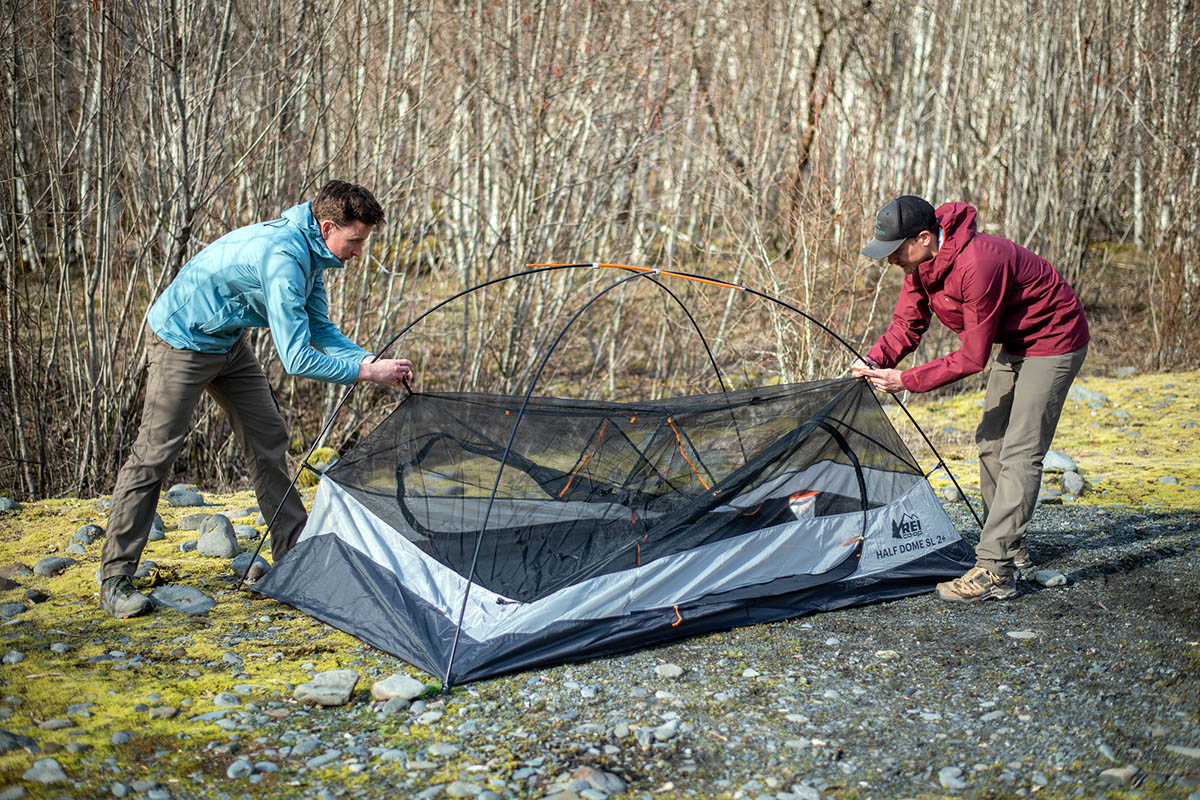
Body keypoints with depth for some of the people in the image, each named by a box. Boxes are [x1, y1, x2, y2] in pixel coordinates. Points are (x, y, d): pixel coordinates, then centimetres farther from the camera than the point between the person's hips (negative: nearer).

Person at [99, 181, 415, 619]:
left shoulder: (309, 251, -4)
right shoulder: (282, 258, -34)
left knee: (268, 440, 8)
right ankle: (115, 580, 2)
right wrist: (367, 372, -29)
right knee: (153, 454, -6)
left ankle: (293, 554, 16)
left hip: (229, 342, 9)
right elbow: (296, 359, -35)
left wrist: (371, 359, -10)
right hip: (184, 340, -9)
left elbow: (320, 330, 5)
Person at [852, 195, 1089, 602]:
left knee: (1019, 454, -14)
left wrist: (907, 380, -25)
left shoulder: (979, 265, -35)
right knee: (991, 442, 13)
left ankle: (995, 571, -14)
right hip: (1015, 345, 10)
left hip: (1053, 343, -10)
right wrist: (875, 359, -18)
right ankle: (1010, 548, 27)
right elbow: (907, 323, 2)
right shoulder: (923, 262, -8)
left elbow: (973, 356, -29)